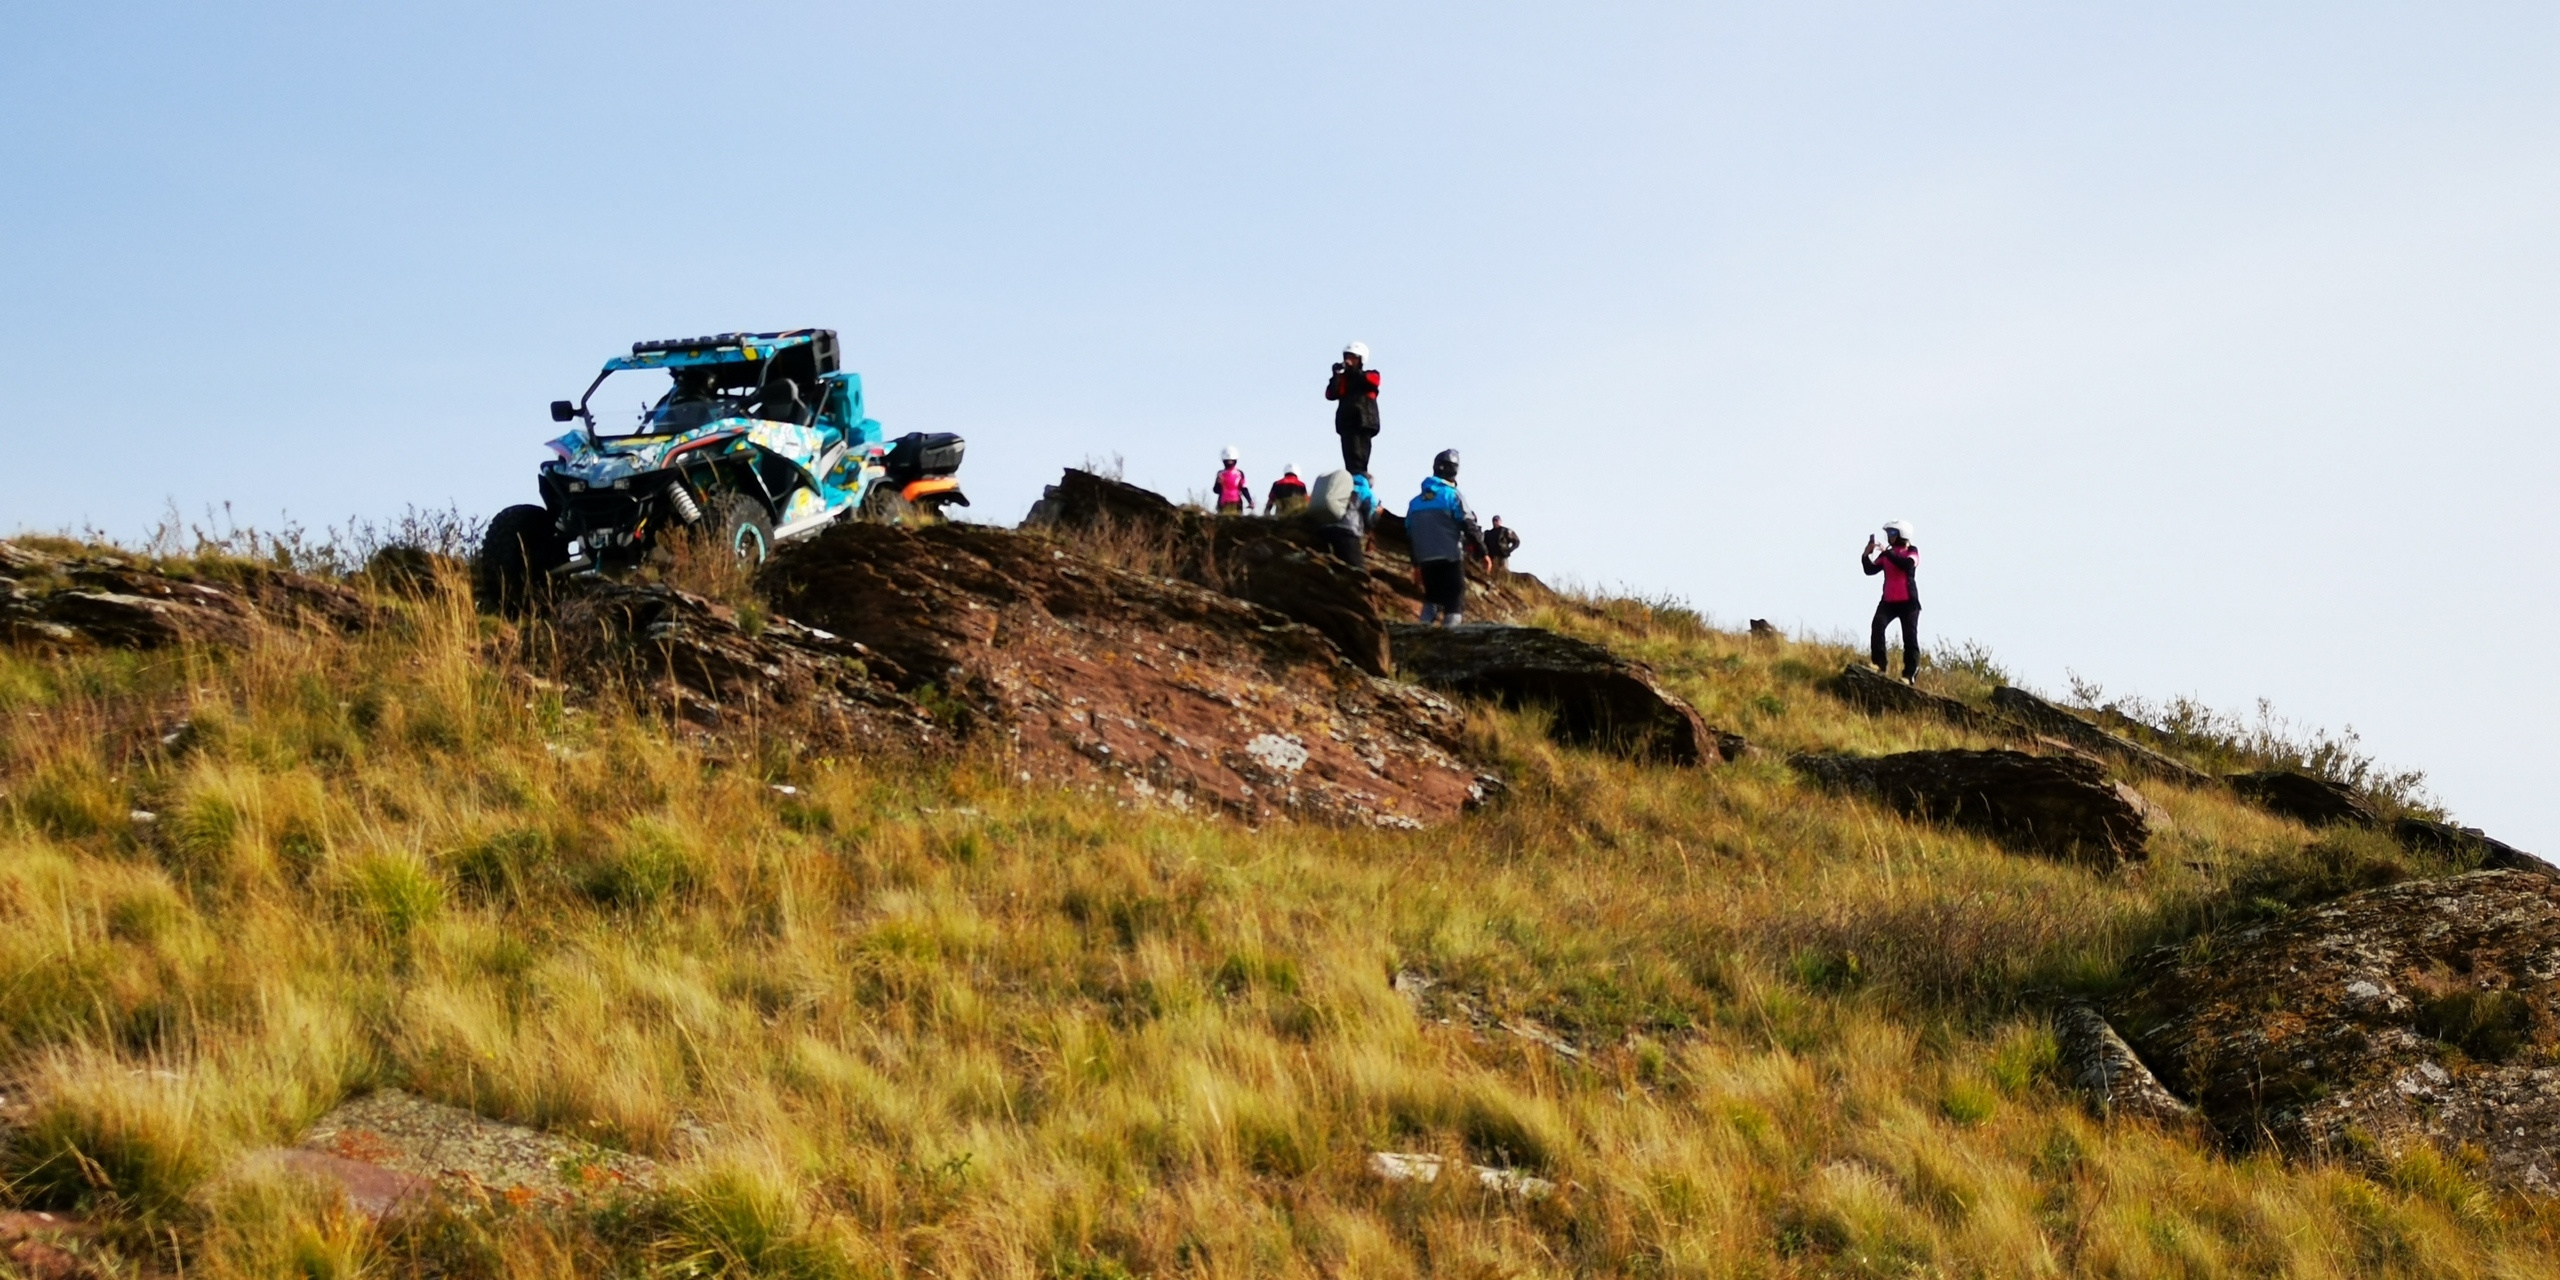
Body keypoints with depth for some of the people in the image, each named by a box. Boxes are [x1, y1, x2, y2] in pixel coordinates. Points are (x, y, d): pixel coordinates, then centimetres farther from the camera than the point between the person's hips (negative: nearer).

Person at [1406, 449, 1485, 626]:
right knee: (1455, 600, -2)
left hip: (1426, 559, 5)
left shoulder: (1415, 501, 13)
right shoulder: (1453, 495, -5)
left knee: (1432, 597, 18)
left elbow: (1410, 533, 16)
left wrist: (1415, 562, 24)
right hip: (1450, 557, -5)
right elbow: (1469, 526, -10)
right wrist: (1483, 553, -6)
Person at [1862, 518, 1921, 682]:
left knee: (1910, 637, -3)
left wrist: (1888, 552, -26)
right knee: (1877, 627, -20)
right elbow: (1870, 570, 5)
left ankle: (1910, 674, 1)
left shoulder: (1912, 551, -1)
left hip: (1908, 602, -3)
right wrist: (1867, 555, -10)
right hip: (1889, 601, 3)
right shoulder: (1886, 554, 11)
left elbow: (1908, 564, -23)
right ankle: (1879, 664, -18)